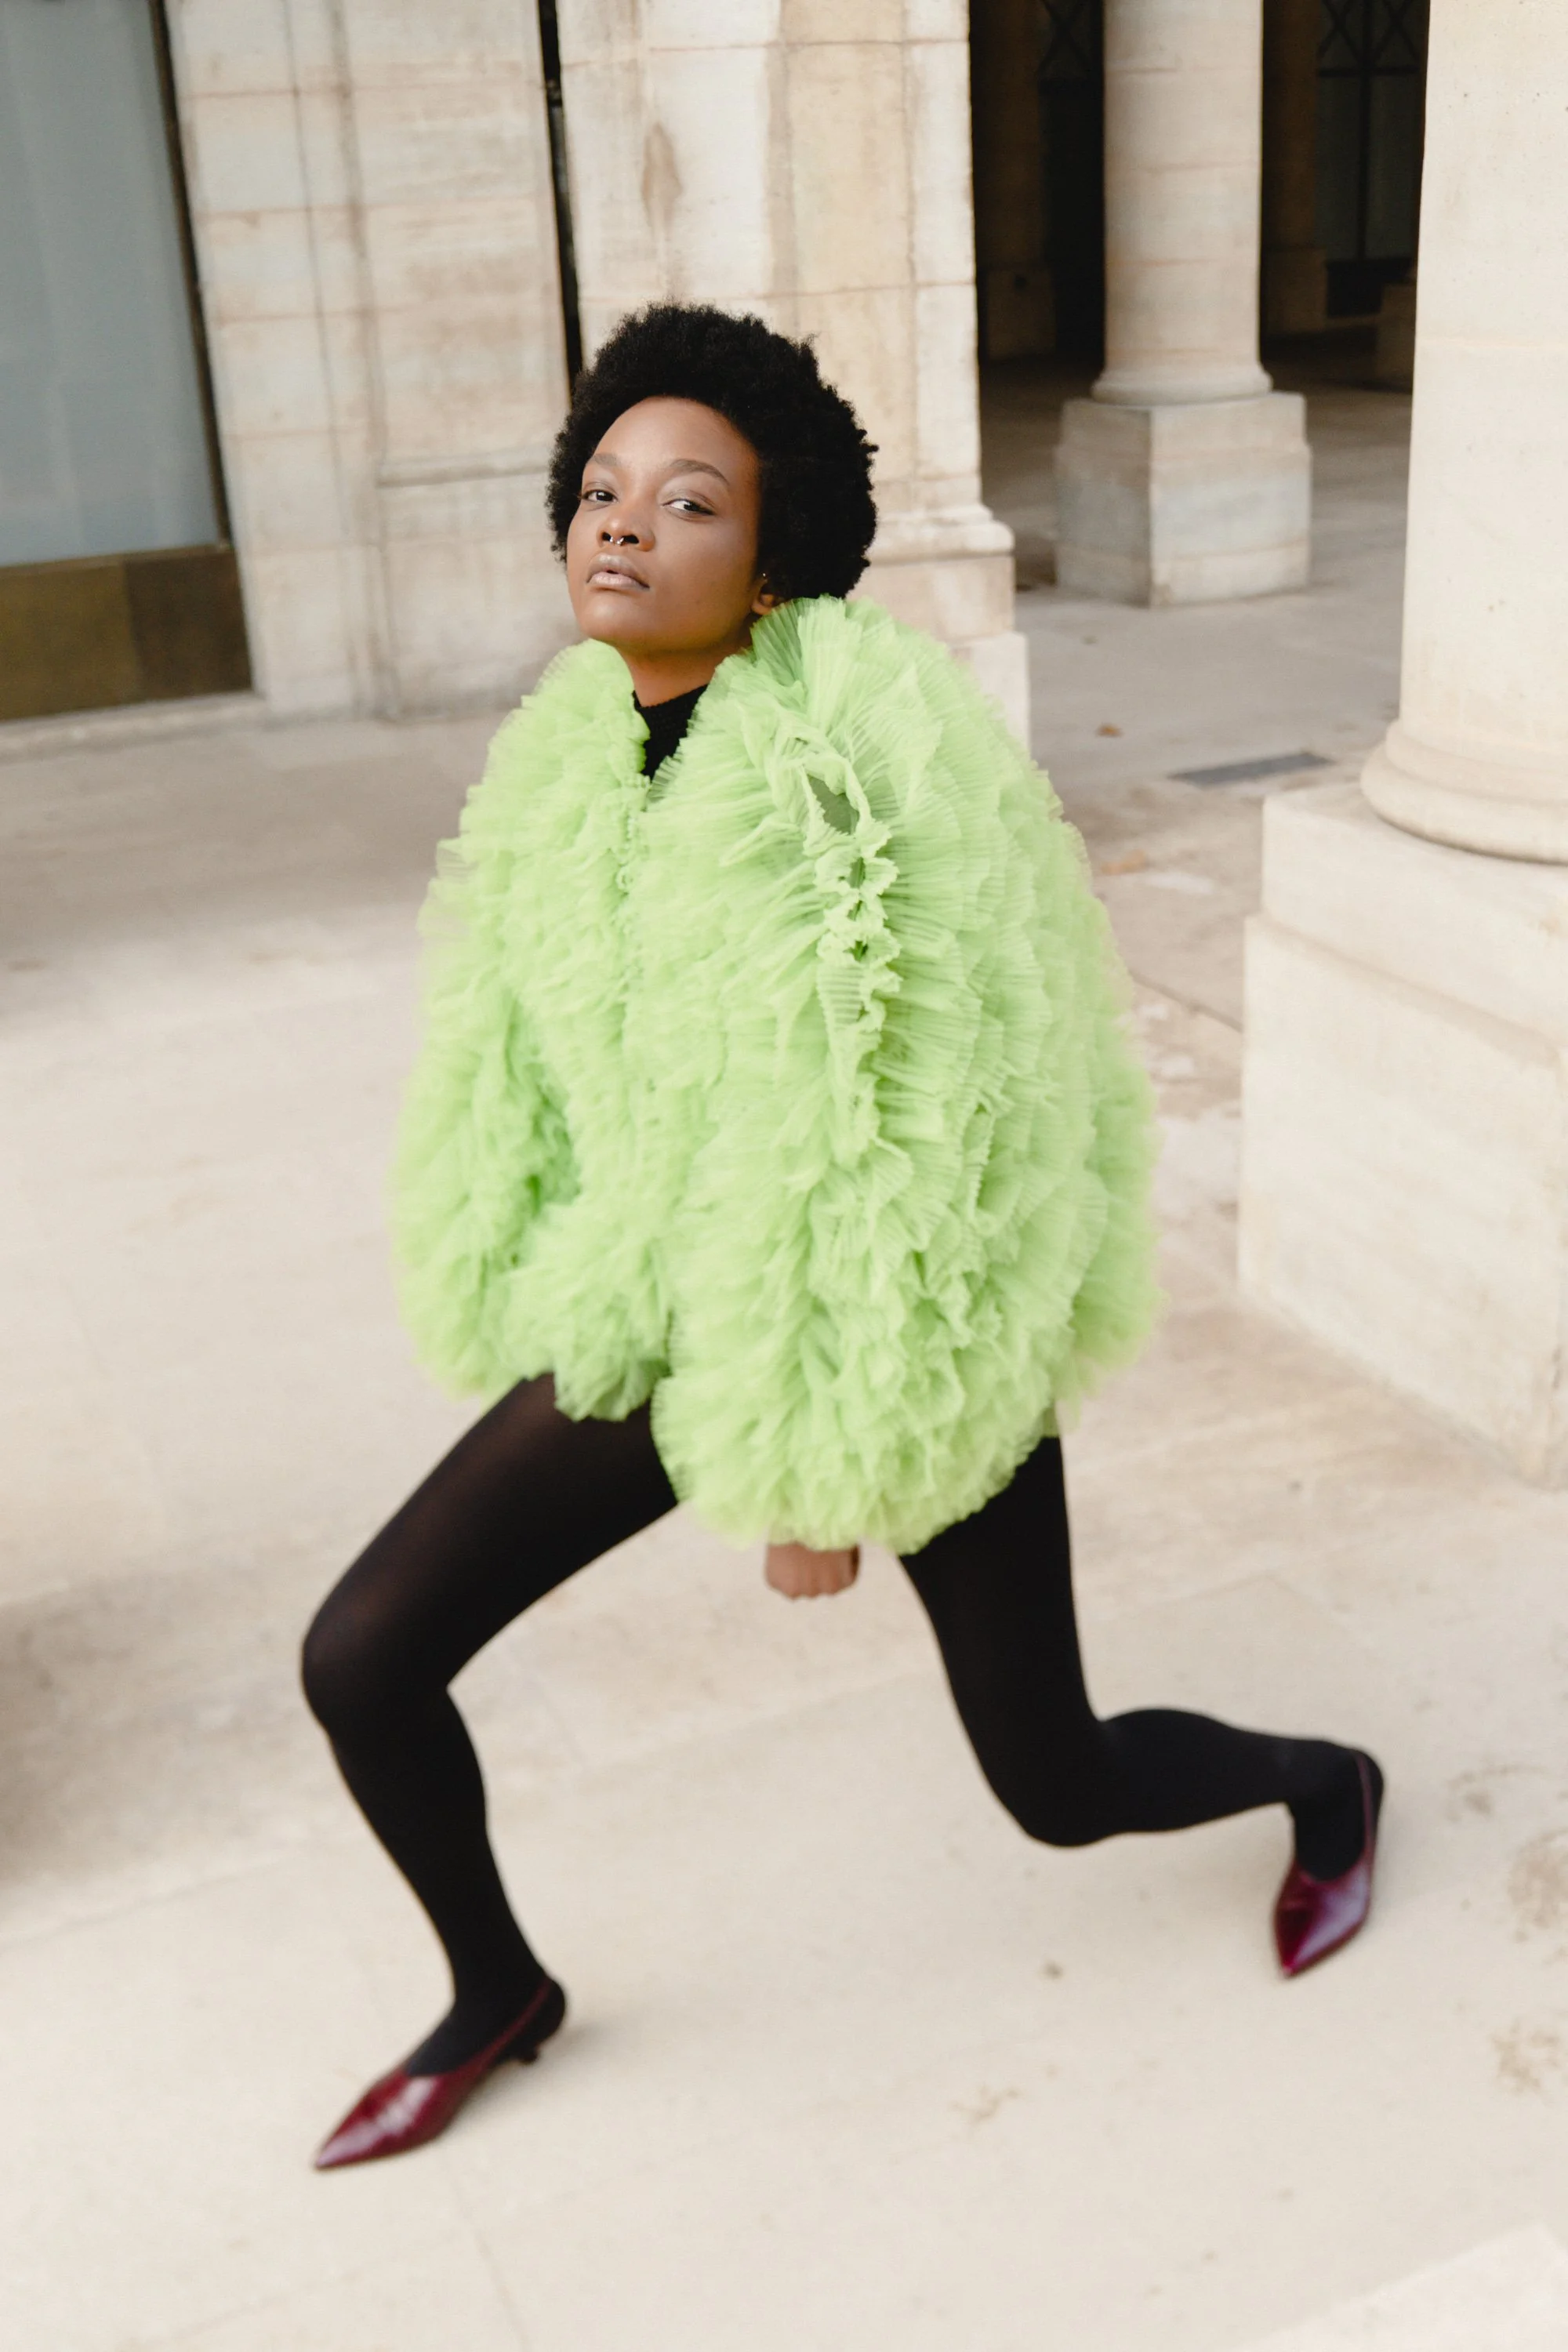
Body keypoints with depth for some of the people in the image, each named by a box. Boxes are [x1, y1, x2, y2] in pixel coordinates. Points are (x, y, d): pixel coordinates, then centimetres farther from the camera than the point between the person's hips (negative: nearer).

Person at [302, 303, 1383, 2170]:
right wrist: (545, 1298, 16)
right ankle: (497, 1994, 29)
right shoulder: (573, 755, -3)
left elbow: (926, 1135, -23)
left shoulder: (871, 757, -24)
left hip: (907, 1334, -5)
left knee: (1059, 1791, 10)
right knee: (359, 1662, 0)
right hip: (671, 1305, 6)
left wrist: (836, 1469, -19)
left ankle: (1329, 1787, 45)